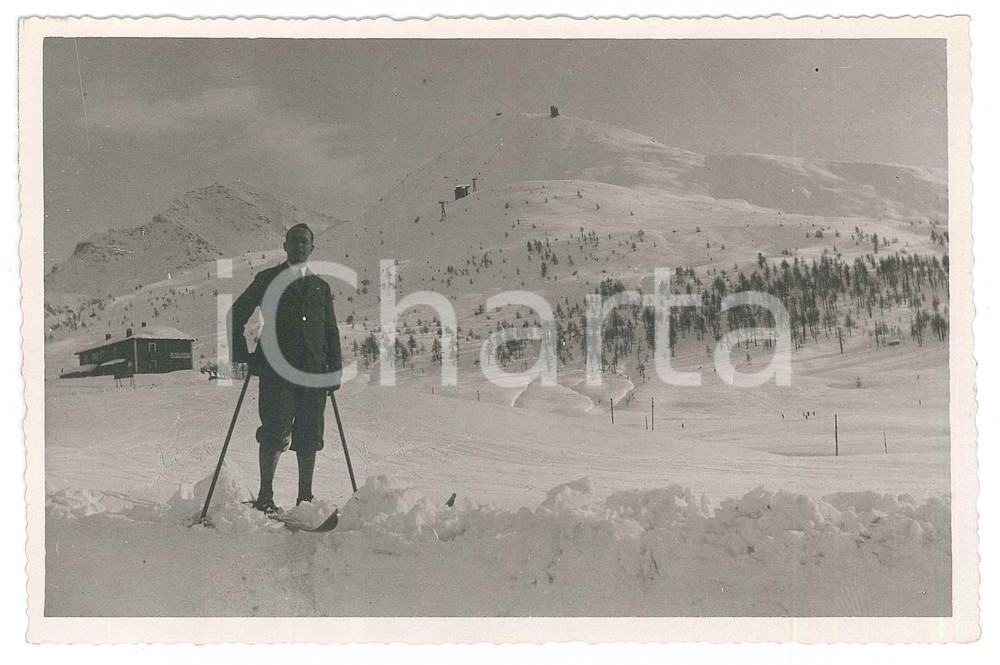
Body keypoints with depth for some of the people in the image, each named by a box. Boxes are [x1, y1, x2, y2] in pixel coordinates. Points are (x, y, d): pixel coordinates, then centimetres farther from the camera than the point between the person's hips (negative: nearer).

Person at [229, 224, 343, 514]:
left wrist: (335, 371, 9)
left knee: (309, 436, 3)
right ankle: (265, 497, 0)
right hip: (276, 368, -3)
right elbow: (235, 316, 8)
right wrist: (245, 356, -1)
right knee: (276, 432, -11)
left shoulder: (320, 286, 18)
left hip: (313, 370, 3)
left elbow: (331, 332, 18)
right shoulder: (267, 280, 9)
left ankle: (305, 499, 11)